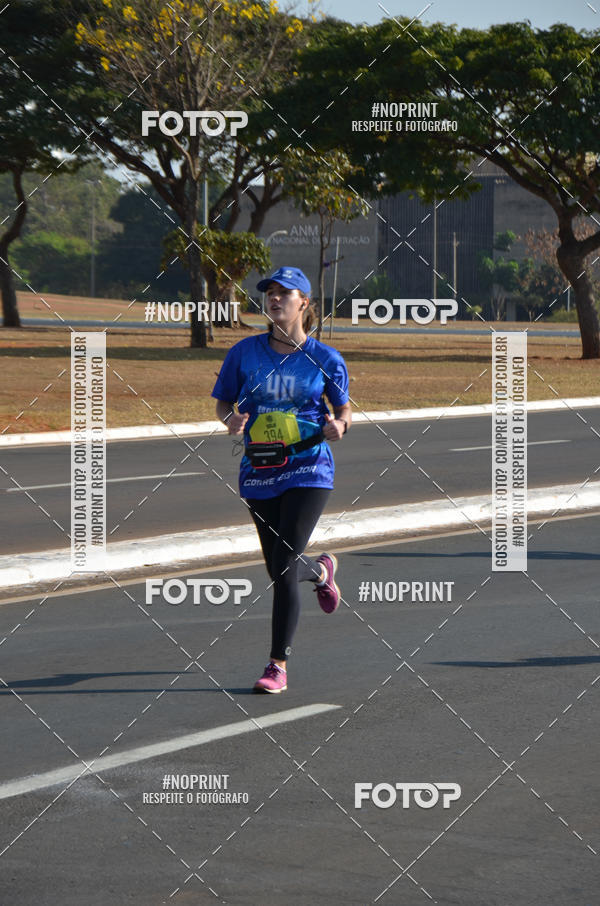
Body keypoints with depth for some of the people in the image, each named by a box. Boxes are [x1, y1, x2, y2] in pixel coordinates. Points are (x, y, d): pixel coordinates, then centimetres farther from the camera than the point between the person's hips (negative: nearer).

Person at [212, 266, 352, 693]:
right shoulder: (245, 352, 2)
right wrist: (232, 418, -13)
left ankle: (279, 665, -6)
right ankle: (321, 571, 51)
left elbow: (344, 406, 10)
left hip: (308, 470, -3)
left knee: (283, 567, -14)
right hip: (259, 474, 3)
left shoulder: (326, 359, -2)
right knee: (278, 568, 13)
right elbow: (224, 402, 10)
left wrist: (339, 425, -13)